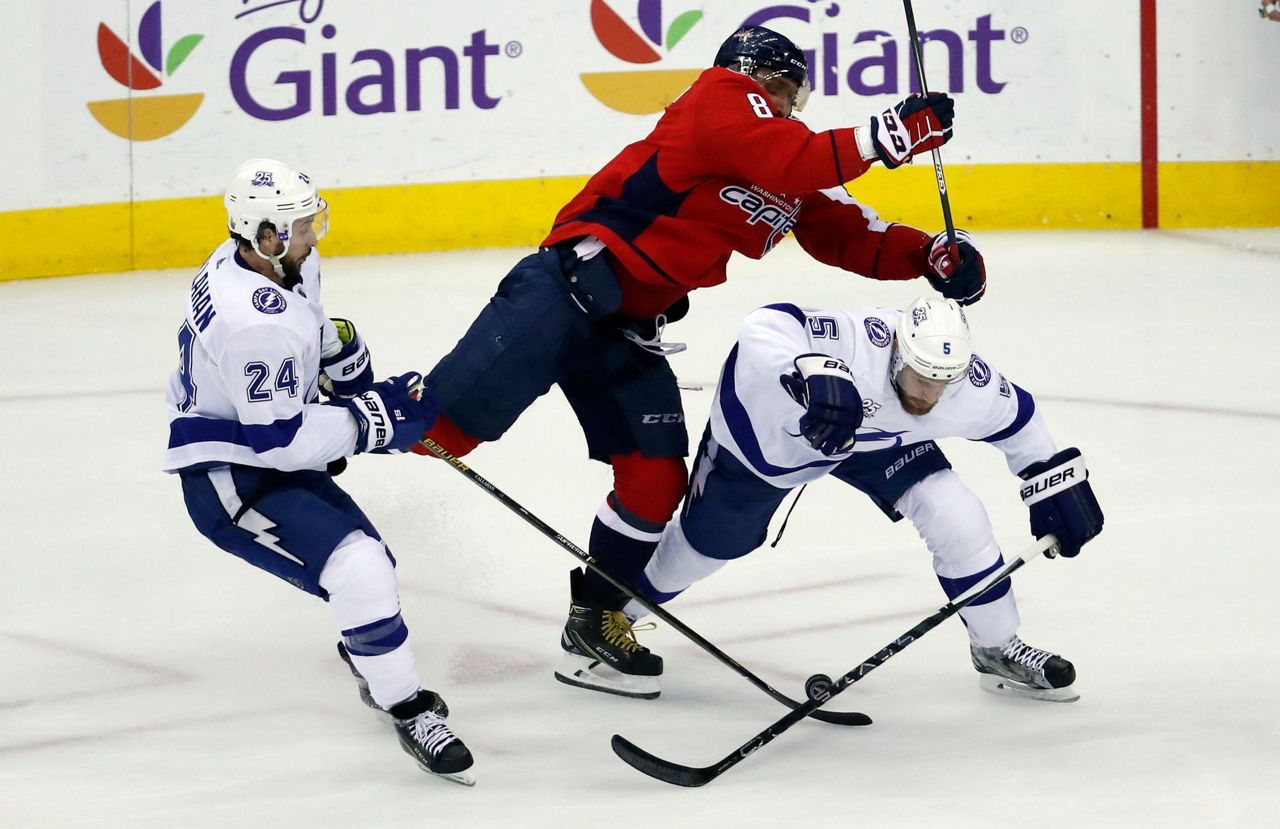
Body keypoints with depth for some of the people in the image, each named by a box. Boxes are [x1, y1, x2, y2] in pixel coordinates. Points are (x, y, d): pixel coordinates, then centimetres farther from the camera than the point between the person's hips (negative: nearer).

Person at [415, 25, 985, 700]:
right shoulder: (719, 99, -6)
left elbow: (846, 233, 13)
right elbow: (790, 164, -22)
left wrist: (930, 256, -2)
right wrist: (882, 137, -24)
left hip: (626, 333, 9)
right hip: (565, 288, -9)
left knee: (656, 479, 3)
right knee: (448, 425, -21)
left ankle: (594, 624, 16)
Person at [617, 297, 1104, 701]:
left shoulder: (973, 388, -28)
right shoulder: (854, 342, -45)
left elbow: (1016, 421, -6)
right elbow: (766, 327, -55)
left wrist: (1057, 482, -4)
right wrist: (811, 373, -71)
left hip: (876, 439, 3)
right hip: (767, 425, -3)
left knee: (957, 521, -14)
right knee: (707, 542, 13)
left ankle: (997, 650, 7)